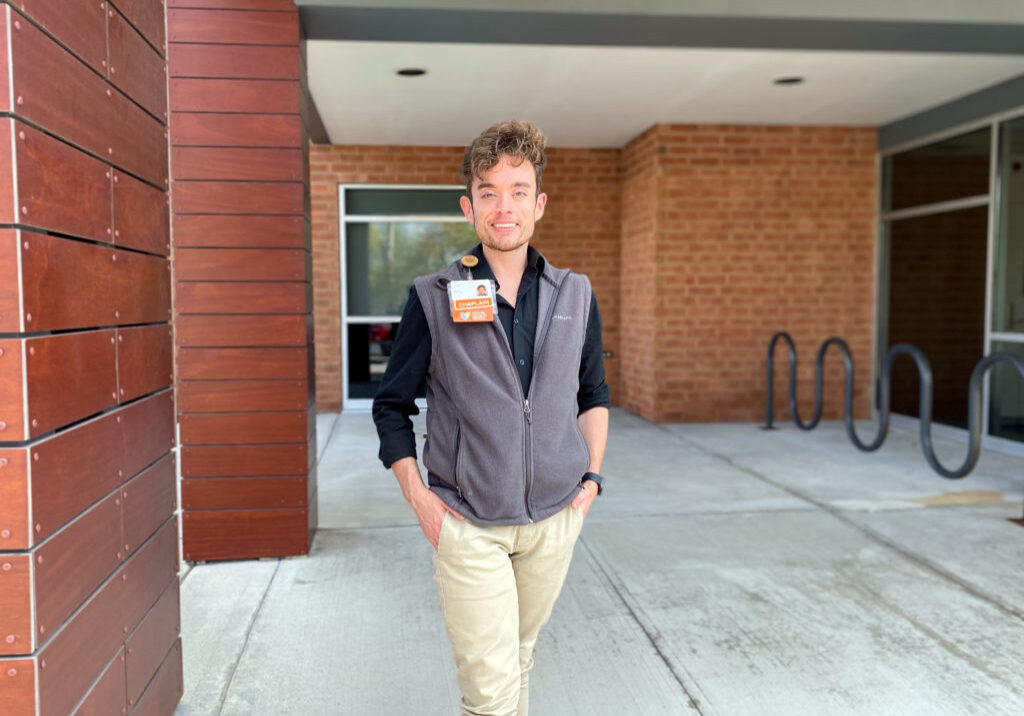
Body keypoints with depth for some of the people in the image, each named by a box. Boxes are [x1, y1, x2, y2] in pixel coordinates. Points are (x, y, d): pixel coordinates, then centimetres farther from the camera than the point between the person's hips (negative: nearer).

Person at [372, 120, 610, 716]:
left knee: (519, 654, 20)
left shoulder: (576, 296, 3)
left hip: (555, 518, 3)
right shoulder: (433, 299, -6)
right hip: (468, 525, -3)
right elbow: (392, 406, 2)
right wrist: (418, 495, -7)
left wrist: (592, 476, 5)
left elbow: (593, 394, 15)